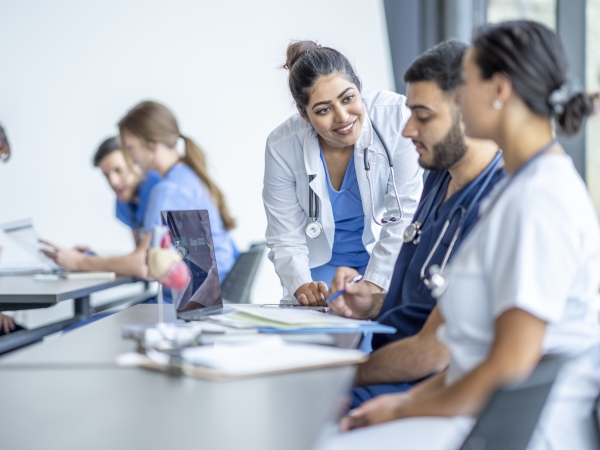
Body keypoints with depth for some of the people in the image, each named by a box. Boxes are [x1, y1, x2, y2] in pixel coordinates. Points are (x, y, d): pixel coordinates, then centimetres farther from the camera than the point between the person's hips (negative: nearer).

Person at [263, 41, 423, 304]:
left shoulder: (396, 116, -24)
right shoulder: (282, 146, -19)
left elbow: (405, 216, -19)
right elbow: (285, 241, -12)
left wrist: (373, 285, -25)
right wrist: (302, 286, -31)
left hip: (389, 258, -1)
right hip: (323, 263, 1)